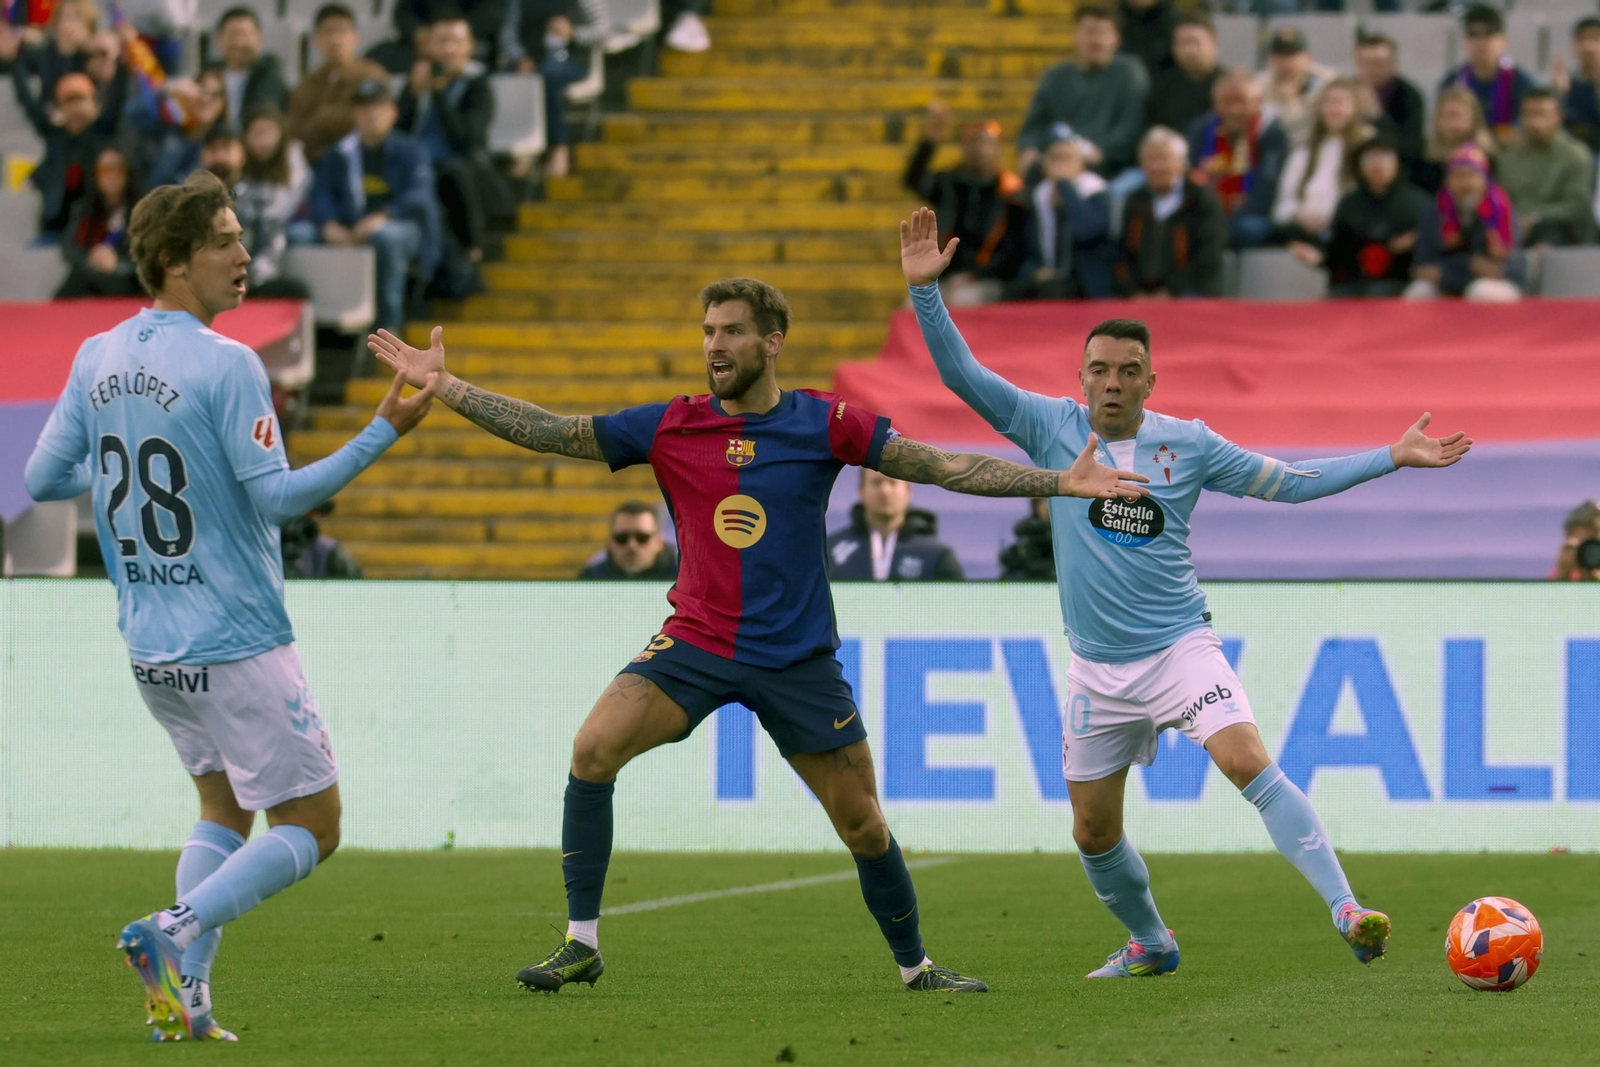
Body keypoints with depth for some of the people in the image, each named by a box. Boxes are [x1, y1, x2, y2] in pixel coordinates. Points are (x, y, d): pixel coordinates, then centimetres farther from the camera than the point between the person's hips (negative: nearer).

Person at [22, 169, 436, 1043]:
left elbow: (42, 480, 10)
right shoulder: (225, 365, -16)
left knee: (224, 808, 21)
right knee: (310, 829, 2)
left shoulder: (96, 359, 4)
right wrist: (384, 433, -19)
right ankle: (176, 933, -17)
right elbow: (275, 496, -19)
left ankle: (186, 994, 4)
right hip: (235, 644, -7)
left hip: (151, 650, 7)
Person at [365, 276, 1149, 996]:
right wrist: (440, 385, -8)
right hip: (695, 643, 1)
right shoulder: (667, 428, 0)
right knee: (593, 750, -21)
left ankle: (915, 968, 25)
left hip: (797, 659, -1)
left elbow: (944, 467, 0)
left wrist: (1061, 482, -6)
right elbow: (548, 432, -1)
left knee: (863, 825, 3)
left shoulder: (824, 425, -3)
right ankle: (581, 945, -13)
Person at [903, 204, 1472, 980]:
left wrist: (1391, 457, 2)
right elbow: (959, 374, -6)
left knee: (1247, 761, -25)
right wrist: (924, 288, -18)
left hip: (1180, 647, -2)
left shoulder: (1187, 443, -2)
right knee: (1093, 831, 9)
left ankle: (1345, 910, -30)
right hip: (1097, 667, 2)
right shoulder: (1053, 428, -2)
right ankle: (1149, 945, 35)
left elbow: (1286, 481, 6)